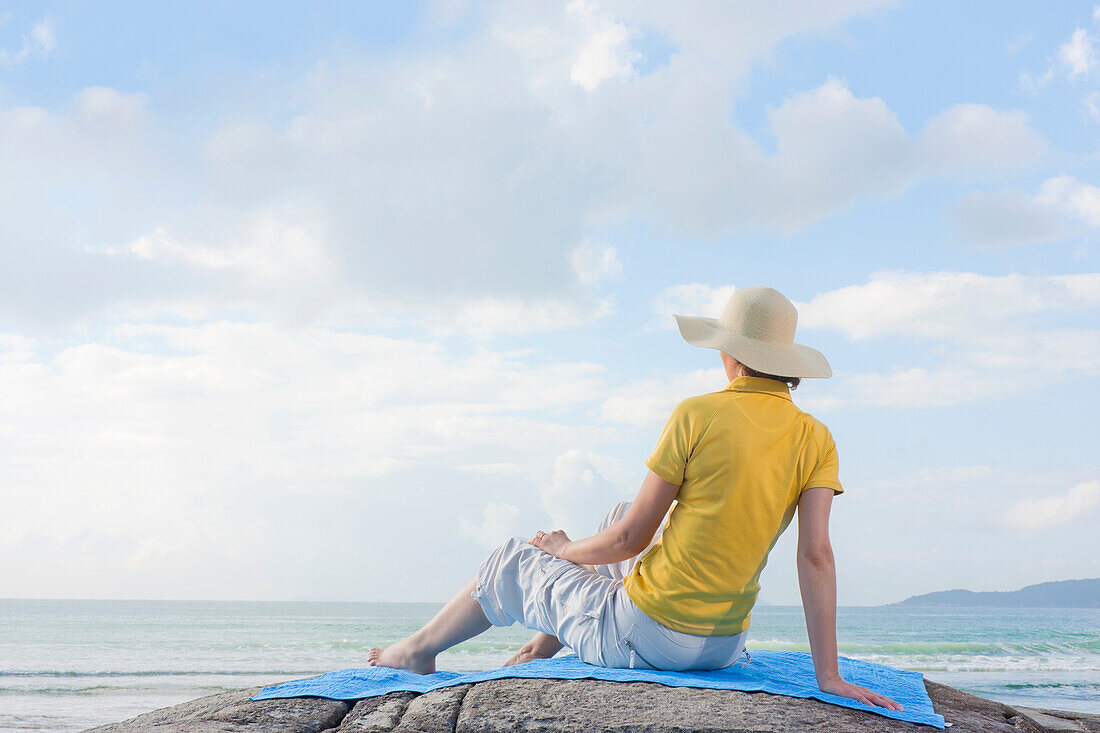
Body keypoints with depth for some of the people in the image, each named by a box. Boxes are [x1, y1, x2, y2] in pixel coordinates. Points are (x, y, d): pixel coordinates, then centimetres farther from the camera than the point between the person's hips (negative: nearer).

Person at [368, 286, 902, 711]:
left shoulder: (696, 416, -15)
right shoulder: (816, 441, -4)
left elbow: (631, 539, -11)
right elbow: (816, 556, -11)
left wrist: (563, 550, 9)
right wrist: (828, 676, -8)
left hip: (642, 638, -5)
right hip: (724, 646, 6)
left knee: (514, 563, 21)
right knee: (620, 516, 30)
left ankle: (417, 649, 44)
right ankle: (549, 638, 44)